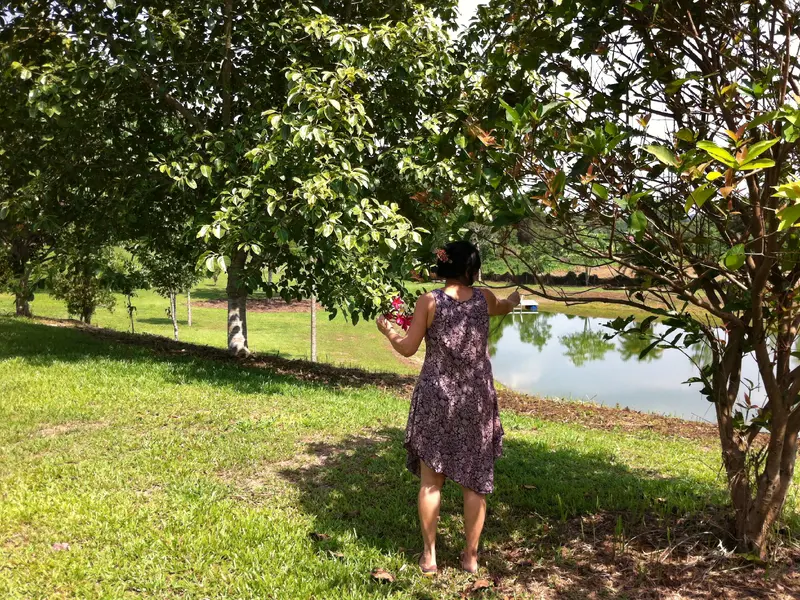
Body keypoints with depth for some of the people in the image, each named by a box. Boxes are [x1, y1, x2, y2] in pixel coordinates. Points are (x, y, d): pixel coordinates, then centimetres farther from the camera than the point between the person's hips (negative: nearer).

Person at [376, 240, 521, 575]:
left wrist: (387, 332, 16)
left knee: (431, 480, 9)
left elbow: (408, 349, -4)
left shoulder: (429, 301, -9)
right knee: (475, 480, 11)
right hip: (477, 398, 2)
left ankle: (429, 555, 17)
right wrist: (514, 301, 49)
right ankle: (471, 556, 20)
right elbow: (502, 307, 25)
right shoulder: (484, 299, -1)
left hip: (436, 397, -1)